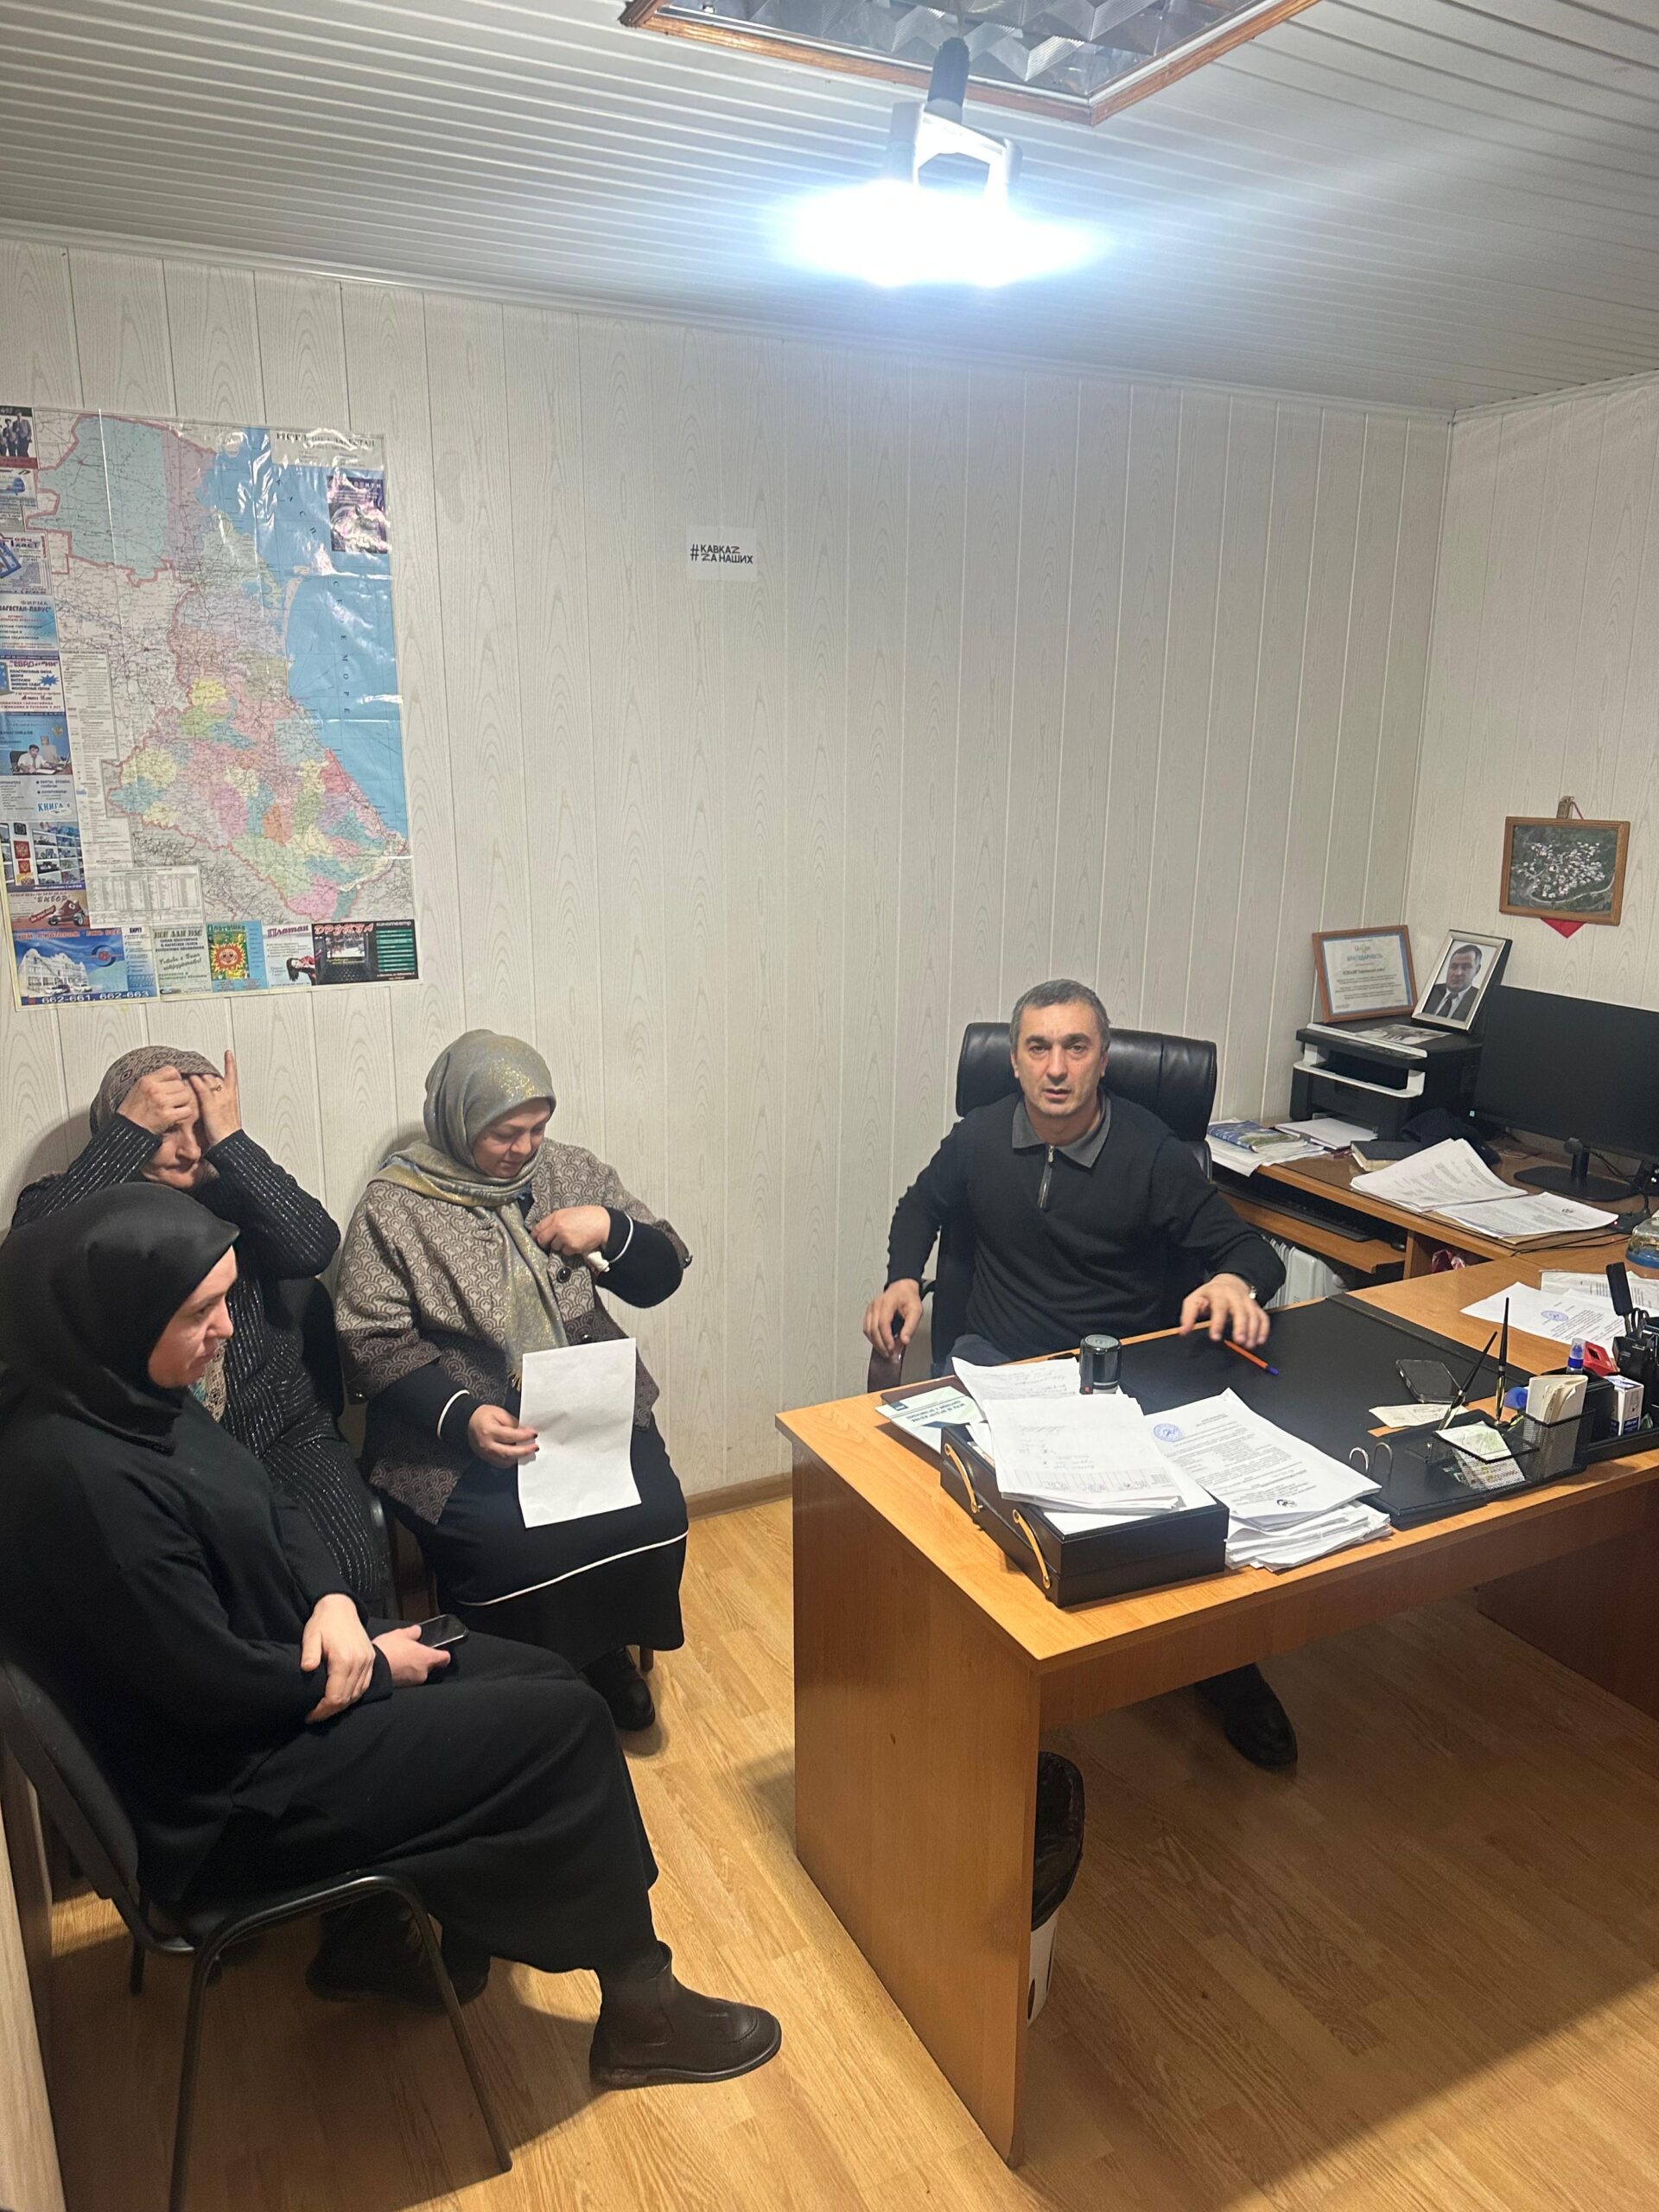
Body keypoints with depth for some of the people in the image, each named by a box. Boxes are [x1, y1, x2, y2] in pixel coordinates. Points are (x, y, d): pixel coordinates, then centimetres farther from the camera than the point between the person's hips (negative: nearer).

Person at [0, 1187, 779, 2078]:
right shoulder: (80, 1478, -31)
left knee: (544, 1679, 10)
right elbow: (221, 1685, -26)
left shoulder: (129, 1400, -2)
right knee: (565, 1730, -8)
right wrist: (376, 1668, -11)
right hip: (229, 1795, -9)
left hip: (277, 1678, 9)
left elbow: (271, 1511, 10)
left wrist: (332, 1601, -9)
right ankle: (640, 2012, 13)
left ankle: (385, 1935, 22)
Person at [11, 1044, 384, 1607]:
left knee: (351, 1570, -21)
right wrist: (131, 1129, -17)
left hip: (280, 1433, 2)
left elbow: (314, 1248, -11)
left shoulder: (233, 1191, 8)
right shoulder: (60, 1201, 4)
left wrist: (232, 1140, -12)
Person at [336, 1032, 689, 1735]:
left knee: (655, 1512, -21)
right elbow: (376, 1343, -7)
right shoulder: (392, 1208, -1)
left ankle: (605, 1651, 9)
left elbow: (660, 1275, 15)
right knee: (519, 1545, -28)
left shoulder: (570, 1173, 10)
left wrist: (611, 1228, -6)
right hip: (460, 1436, -3)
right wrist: (463, 1417, -22)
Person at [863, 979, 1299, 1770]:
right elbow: (922, 1205, 25)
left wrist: (1234, 1283, -26)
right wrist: (903, 1279, 6)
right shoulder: (980, 1137, 3)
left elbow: (1250, 1251, -2)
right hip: (995, 1357, 2)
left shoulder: (1151, 1153, -6)